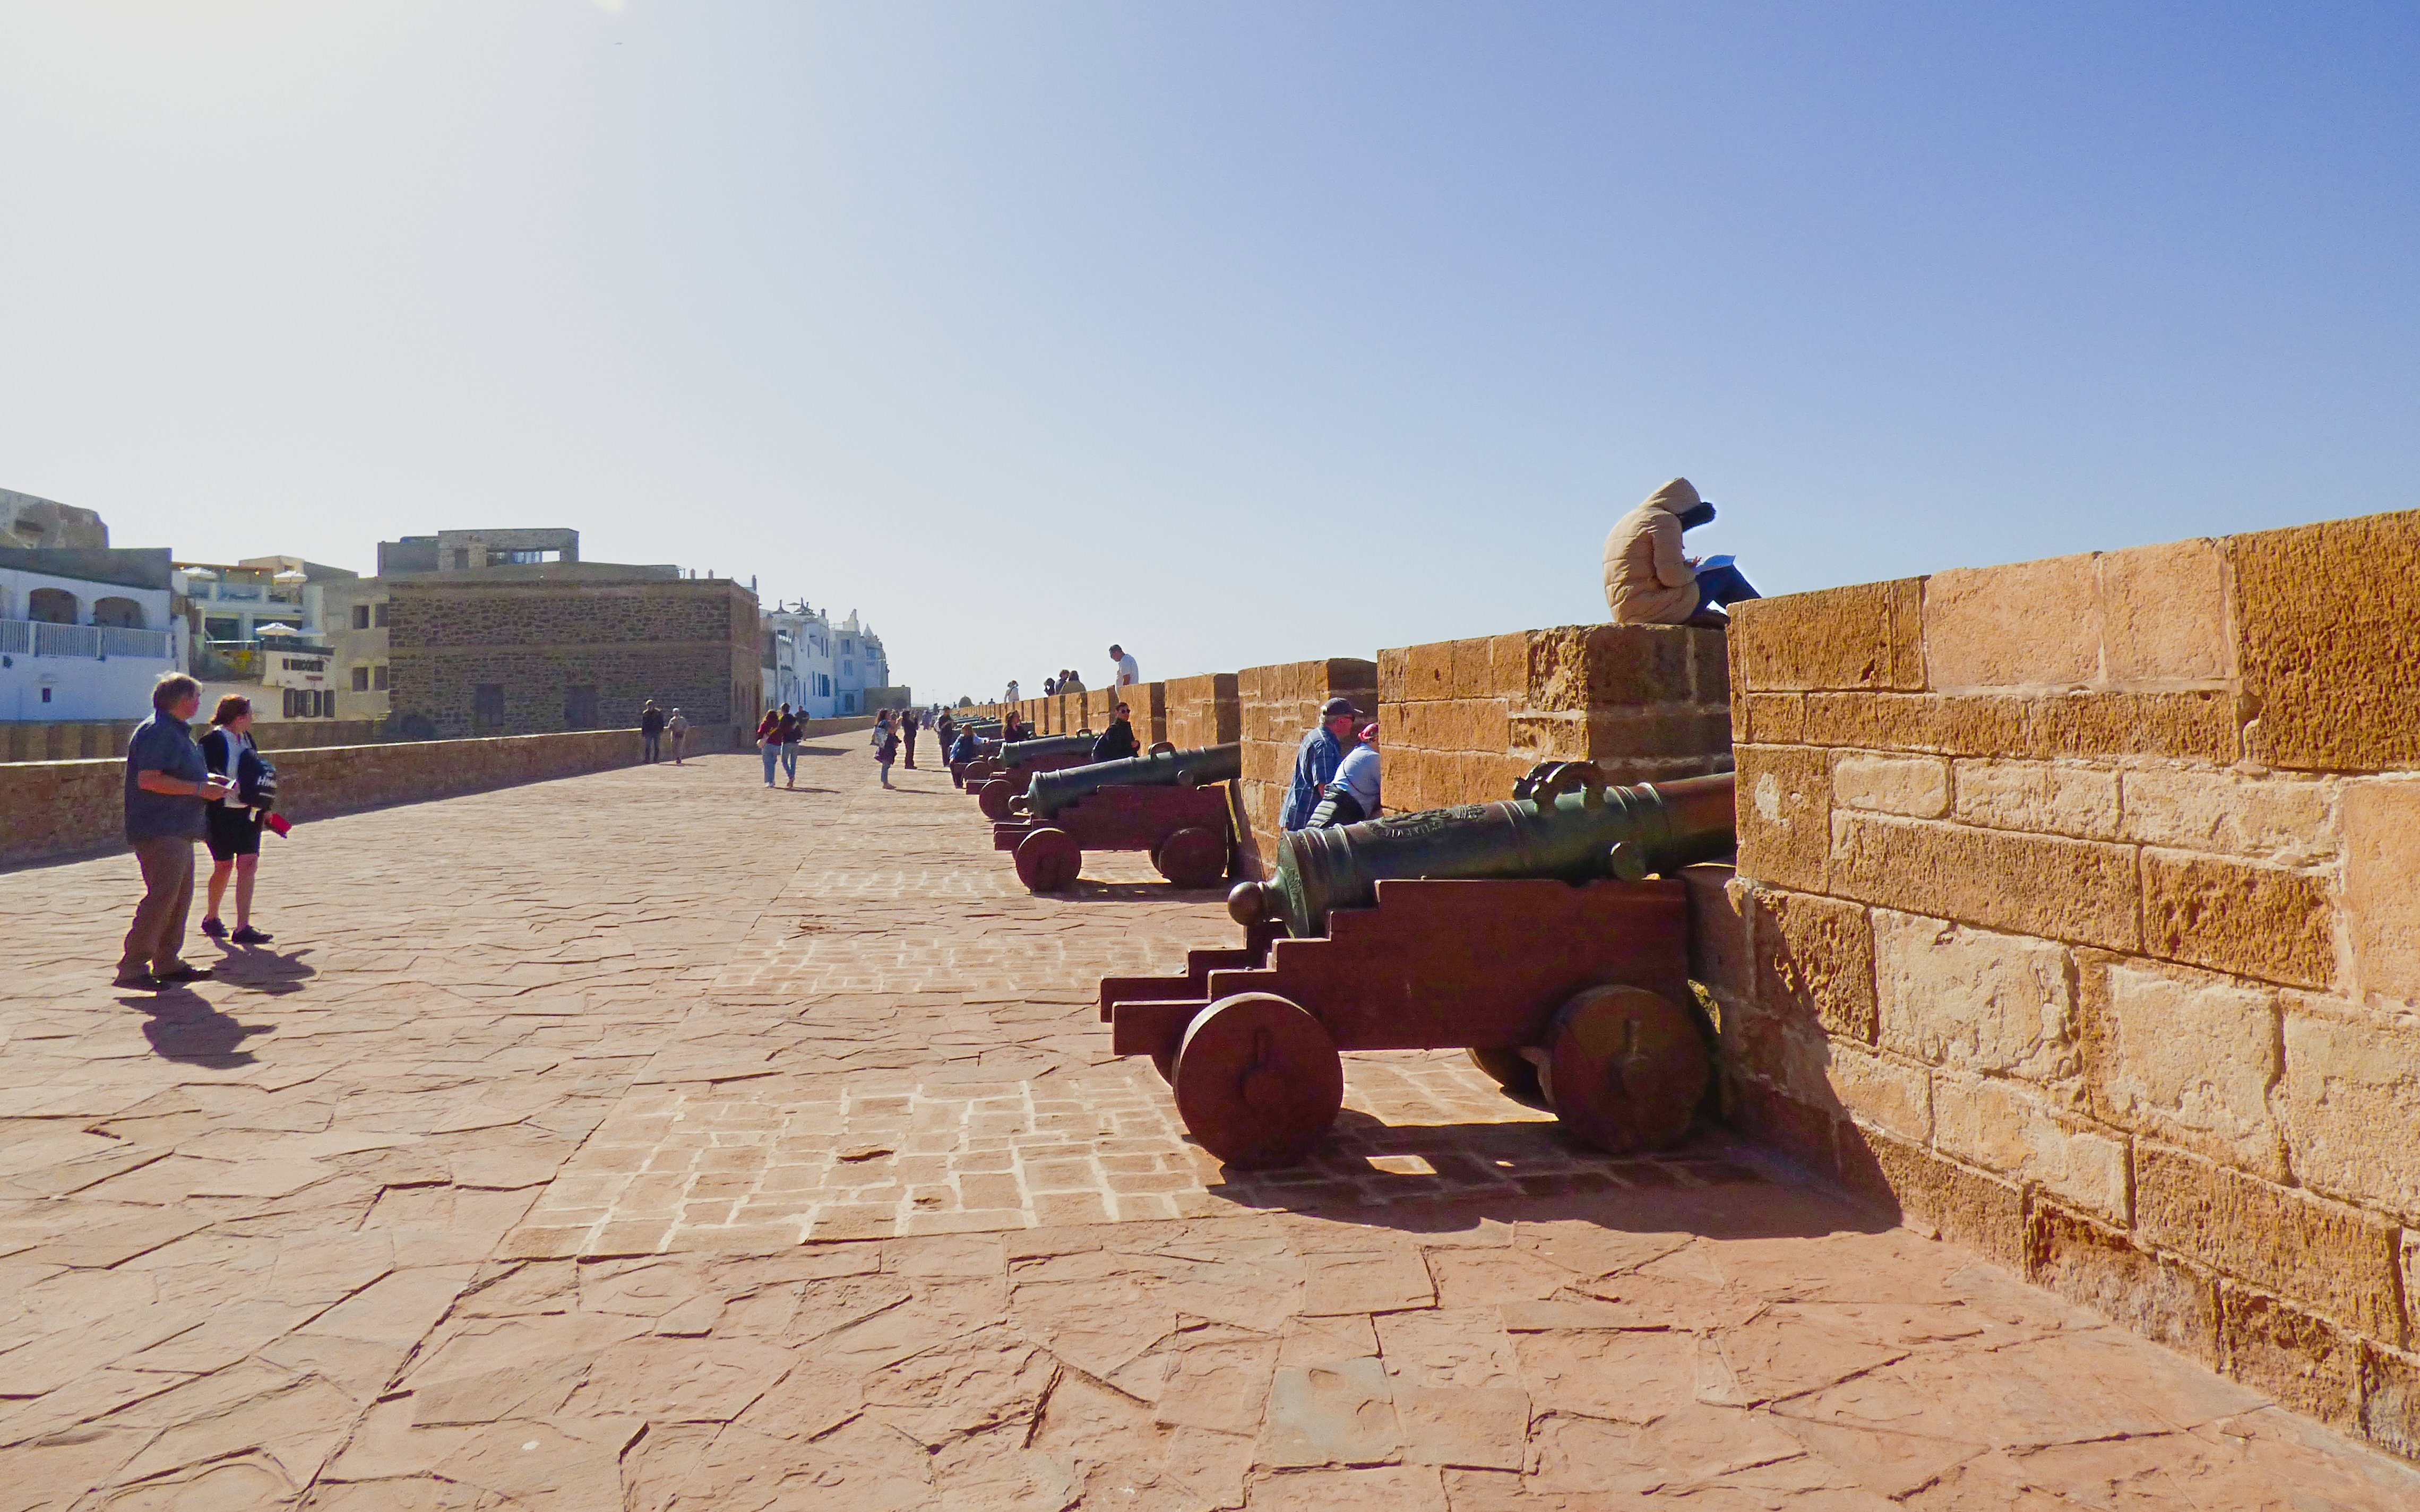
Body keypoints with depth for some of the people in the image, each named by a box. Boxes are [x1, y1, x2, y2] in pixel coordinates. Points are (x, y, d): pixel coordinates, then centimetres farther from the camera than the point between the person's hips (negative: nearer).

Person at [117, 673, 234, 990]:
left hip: (178, 831, 11)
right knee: (162, 896, -13)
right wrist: (200, 788, -20)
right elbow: (149, 780, -23)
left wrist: (207, 778, 14)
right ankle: (132, 968, -10)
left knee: (181, 896, 14)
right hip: (159, 831, -11)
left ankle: (168, 963, 22)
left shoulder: (177, 732, 19)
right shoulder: (156, 731, -14)